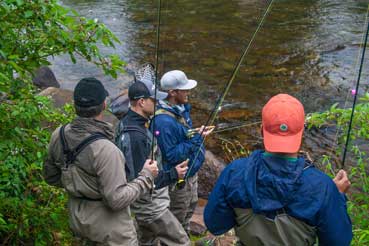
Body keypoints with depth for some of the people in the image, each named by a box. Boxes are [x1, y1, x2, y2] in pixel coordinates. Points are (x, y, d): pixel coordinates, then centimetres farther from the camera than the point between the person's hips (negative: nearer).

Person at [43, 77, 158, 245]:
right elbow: (117, 200, -25)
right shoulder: (105, 149, -30)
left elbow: (51, 176, 6)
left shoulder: (59, 136, -9)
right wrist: (146, 176, -14)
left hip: (78, 221, 7)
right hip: (110, 231, -7)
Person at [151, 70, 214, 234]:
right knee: (177, 216, 11)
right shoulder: (164, 122, -33)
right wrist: (195, 139, -29)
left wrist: (198, 133, 1)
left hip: (190, 171, 10)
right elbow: (172, 155, -29)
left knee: (190, 207, 29)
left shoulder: (181, 108, -3)